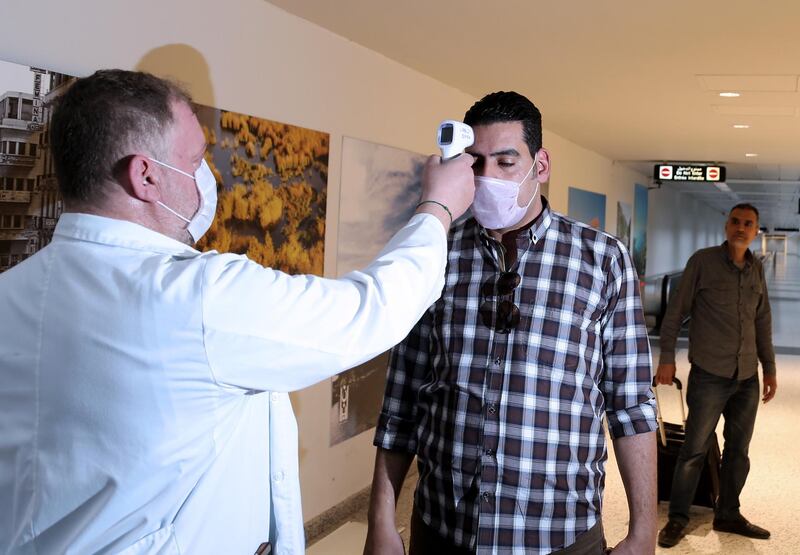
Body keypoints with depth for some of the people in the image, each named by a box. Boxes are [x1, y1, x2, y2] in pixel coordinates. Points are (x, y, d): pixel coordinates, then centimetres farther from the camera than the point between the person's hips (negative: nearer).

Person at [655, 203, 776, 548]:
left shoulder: (757, 269, 9)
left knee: (738, 450, 12)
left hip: (747, 377, 5)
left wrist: (769, 368, 15)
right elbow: (675, 311, -4)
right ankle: (677, 518, 12)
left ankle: (728, 515, 27)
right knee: (695, 449, -1)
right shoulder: (703, 261, -5)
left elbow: (762, 322, 16)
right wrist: (667, 358, -9)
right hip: (709, 375, -5)